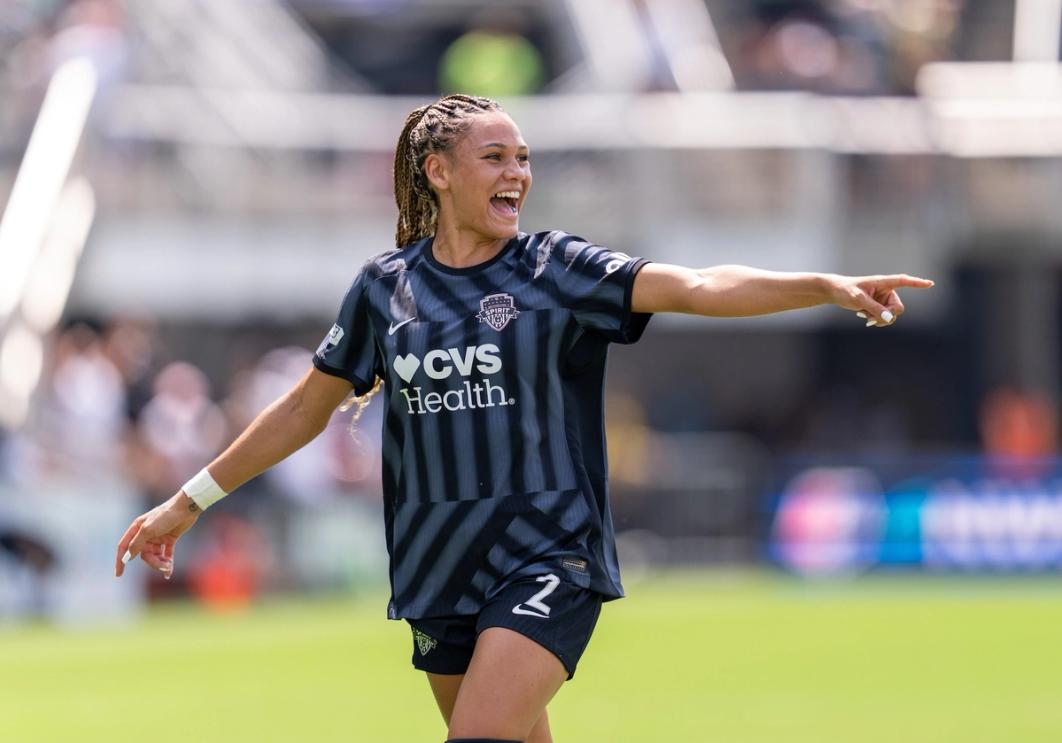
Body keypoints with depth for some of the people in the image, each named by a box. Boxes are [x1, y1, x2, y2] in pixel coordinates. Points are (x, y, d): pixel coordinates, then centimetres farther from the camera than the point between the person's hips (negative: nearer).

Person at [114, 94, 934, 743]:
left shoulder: (556, 268, -2)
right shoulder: (384, 286, 6)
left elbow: (698, 286, -14)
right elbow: (305, 410, 17)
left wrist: (827, 285, -28)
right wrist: (189, 501, 19)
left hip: (549, 561, -3)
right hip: (441, 574, 3)